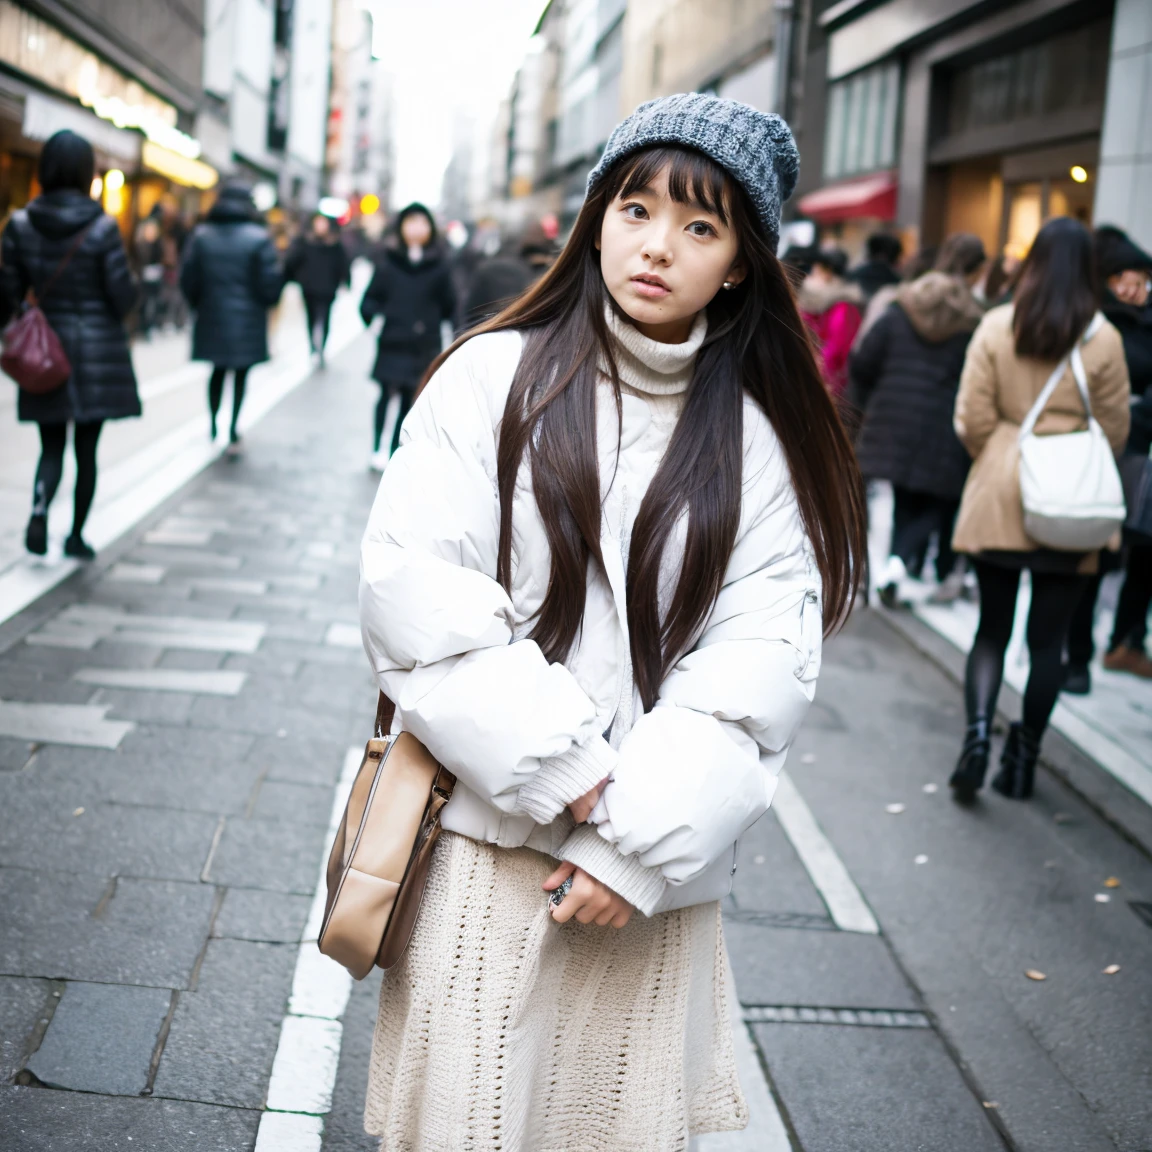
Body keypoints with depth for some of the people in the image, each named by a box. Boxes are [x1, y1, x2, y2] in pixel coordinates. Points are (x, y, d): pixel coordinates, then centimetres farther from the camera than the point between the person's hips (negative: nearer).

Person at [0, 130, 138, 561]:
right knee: (86, 446, 9)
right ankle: (76, 534, 15)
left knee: (52, 444, 11)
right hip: (99, 348, -2)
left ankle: (39, 511, -15)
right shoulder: (102, 227, -12)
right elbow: (122, 296, -10)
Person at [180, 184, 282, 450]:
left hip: (212, 319, 3)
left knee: (218, 371, 20)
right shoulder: (259, 239, -10)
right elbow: (270, 285, -12)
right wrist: (265, 303, 9)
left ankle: (213, 423, 25)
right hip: (247, 321, -3)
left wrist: (199, 306, 15)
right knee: (241, 374, 8)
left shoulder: (200, 236, -1)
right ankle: (232, 430, 8)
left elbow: (188, 281, -1)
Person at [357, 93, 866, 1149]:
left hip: (656, 868, 2)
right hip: (486, 835, -1)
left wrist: (645, 842, -13)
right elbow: (412, 590, -9)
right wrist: (566, 769, -14)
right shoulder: (495, 376, -1)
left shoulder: (759, 437, 3)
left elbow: (760, 662, -4)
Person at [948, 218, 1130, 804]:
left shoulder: (996, 327, -5)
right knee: (1048, 640, 10)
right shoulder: (1103, 340, -6)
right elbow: (1115, 430, 1)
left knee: (992, 628, 12)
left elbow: (972, 420, -5)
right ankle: (1022, 760, 16)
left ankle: (978, 730, -8)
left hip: (998, 503, 0)